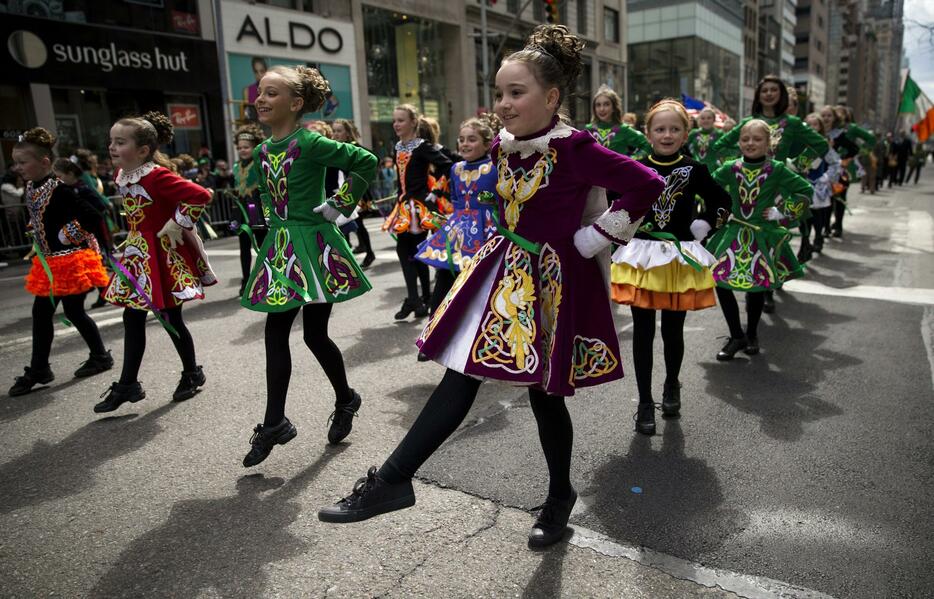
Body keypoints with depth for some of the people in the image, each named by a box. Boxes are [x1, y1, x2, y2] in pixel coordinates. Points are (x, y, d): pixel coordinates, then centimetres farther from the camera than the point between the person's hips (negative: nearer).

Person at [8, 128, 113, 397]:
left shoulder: (59, 190, -20)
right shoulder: (31, 187, 6)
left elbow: (91, 217, -26)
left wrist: (68, 236, -14)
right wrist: (41, 243, 12)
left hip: (71, 260, -9)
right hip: (49, 261, 9)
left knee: (73, 311, 2)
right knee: (40, 313, 10)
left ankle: (100, 357, 21)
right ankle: (38, 369, 19)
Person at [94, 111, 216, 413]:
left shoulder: (156, 176, -21)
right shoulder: (121, 175, 6)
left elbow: (200, 195, -30)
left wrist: (178, 224, -23)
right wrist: (135, 235, 14)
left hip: (164, 254, -8)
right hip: (138, 252, 8)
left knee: (170, 318, 4)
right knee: (133, 318, 9)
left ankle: (192, 373, 24)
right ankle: (127, 385, 18)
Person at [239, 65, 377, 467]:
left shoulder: (310, 144, -14)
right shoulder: (261, 152, 9)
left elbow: (366, 162, -15)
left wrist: (341, 204, -13)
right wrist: (274, 221, 13)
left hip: (314, 245, -7)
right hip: (280, 246, 7)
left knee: (315, 334, 1)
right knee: (275, 333, 5)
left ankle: (345, 399, 28)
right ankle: (274, 423, 15)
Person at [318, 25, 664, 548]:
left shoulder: (575, 150, -18)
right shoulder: (505, 146, 4)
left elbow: (648, 184, -20)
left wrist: (592, 240, -16)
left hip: (553, 280, -6)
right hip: (504, 271, 6)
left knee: (545, 394, 6)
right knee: (460, 379, 5)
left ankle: (561, 496, 32)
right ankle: (392, 480, 10)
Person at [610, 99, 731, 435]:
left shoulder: (694, 170, -1)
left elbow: (722, 202, 10)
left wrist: (702, 226, 0)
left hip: (681, 258, 0)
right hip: (642, 256, 0)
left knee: (673, 331, 10)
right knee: (643, 332, 3)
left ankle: (672, 386, 37)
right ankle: (645, 402, 14)